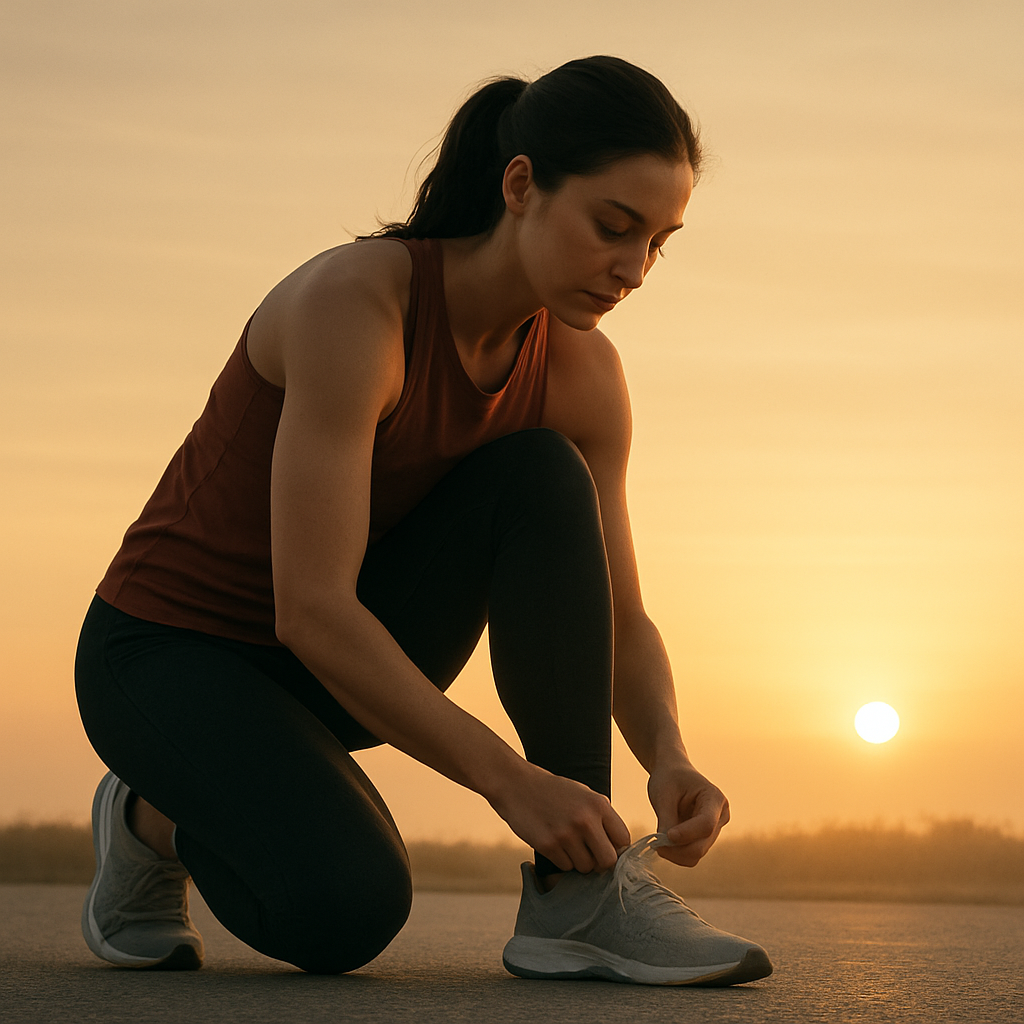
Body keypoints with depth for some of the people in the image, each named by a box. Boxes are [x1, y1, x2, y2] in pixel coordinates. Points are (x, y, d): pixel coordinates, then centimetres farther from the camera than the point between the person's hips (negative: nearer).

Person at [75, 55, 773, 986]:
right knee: (347, 910, -32)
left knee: (541, 479, -21)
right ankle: (156, 817, 2)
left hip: (344, 660, 6)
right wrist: (510, 782, -34)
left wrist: (669, 760, -24)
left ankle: (579, 895, -18)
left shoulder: (583, 374, -9)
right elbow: (310, 609, -33)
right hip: (172, 653, -6)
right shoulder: (354, 301, -29)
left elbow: (620, 623, -3)